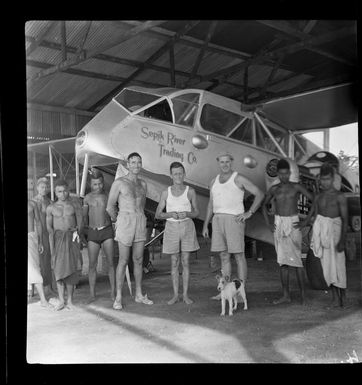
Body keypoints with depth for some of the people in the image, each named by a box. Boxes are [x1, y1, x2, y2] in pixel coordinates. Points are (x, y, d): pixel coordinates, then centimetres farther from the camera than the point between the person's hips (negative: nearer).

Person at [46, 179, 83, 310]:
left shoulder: (75, 205, 6)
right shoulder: (51, 208, 5)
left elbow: (80, 224, 6)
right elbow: (49, 227, 0)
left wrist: (77, 230, -14)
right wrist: (52, 245, -9)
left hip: (72, 238, 0)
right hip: (58, 239, 0)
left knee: (70, 268, -3)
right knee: (59, 268, -3)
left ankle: (70, 300, 6)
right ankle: (61, 301, 5)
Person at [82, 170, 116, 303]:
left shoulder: (108, 196, 3)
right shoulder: (87, 198, 4)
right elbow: (84, 217, 12)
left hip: (107, 231, 0)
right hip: (92, 232, 1)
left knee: (111, 262, -1)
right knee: (92, 264, 2)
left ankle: (113, 292, 7)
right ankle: (92, 294, 12)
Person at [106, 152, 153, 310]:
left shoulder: (143, 184, 14)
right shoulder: (119, 183, -2)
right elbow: (110, 207, 2)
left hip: (141, 222, 5)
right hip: (125, 222, -5)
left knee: (138, 260, 8)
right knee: (123, 261, -3)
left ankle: (139, 295, 18)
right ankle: (118, 297, 5)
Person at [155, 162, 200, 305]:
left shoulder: (190, 191, -1)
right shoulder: (166, 193, 1)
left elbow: (196, 212, 6)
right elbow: (158, 215, 4)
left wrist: (186, 213, -16)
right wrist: (170, 214, -16)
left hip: (187, 226, -1)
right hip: (172, 227, 1)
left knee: (185, 262, 2)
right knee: (174, 262, 5)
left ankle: (185, 295, 11)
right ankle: (175, 295, 14)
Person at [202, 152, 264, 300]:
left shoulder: (239, 179, -2)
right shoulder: (214, 181, 16)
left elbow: (260, 194, -3)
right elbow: (211, 204, 19)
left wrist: (249, 213, -10)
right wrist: (205, 225, 15)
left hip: (234, 219, -6)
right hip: (218, 220, 6)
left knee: (239, 256, -2)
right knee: (224, 257, 8)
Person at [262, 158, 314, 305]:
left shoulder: (297, 187, -1)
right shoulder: (274, 189, 8)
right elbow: (264, 205, 21)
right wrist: (268, 223, 10)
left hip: (293, 224, -3)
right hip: (278, 225, 3)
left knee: (296, 259, -6)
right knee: (283, 261, 5)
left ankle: (303, 293, 6)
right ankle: (286, 295, 11)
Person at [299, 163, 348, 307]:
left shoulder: (339, 197, -3)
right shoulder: (318, 197, 12)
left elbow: (345, 220, -6)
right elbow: (310, 216, 16)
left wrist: (342, 240, -13)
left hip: (334, 231, -4)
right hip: (320, 231, 4)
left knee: (337, 264, -3)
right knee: (327, 265, 2)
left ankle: (342, 296, 10)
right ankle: (335, 296, 8)